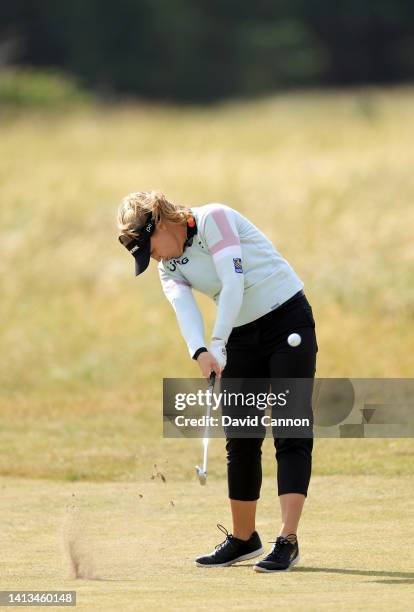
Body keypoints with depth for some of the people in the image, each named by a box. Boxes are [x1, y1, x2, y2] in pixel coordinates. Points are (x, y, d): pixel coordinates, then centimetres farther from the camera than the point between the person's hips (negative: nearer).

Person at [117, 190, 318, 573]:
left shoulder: (213, 219, -16)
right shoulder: (169, 267, 4)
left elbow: (233, 284, -25)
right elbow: (184, 308, -15)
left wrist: (217, 343, -33)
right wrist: (200, 354, -34)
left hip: (287, 319, -7)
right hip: (242, 336, 7)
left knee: (291, 434, -11)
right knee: (241, 440, 8)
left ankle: (288, 541, -18)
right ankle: (243, 538, 20)